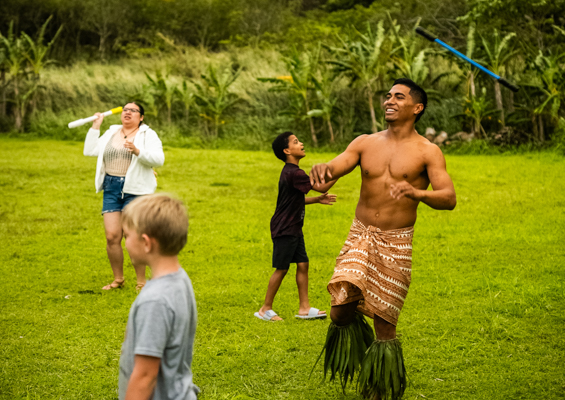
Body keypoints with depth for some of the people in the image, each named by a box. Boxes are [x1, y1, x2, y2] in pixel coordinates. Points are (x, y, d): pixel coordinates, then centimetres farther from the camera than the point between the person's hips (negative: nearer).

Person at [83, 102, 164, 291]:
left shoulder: (148, 135, 1)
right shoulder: (111, 133, 16)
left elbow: (158, 159, -12)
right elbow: (90, 151, 13)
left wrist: (137, 151, -27)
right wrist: (95, 126, 10)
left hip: (135, 191, -4)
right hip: (111, 190, 4)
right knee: (112, 237, -1)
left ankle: (141, 282, 10)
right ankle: (118, 279, 15)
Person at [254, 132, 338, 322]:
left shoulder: (291, 172, 12)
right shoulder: (294, 173, -21)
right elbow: (320, 186, -21)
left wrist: (318, 199, 15)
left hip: (294, 229, 10)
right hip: (284, 229, -10)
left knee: (302, 264, 8)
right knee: (281, 268, -3)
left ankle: (304, 308, 12)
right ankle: (265, 309, 7)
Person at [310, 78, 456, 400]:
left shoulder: (427, 152, -4)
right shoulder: (365, 143, 6)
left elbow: (449, 199, -14)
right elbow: (331, 173, -3)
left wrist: (417, 193, -35)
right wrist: (320, 169, -29)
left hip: (396, 243, -3)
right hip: (360, 237, 3)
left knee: (385, 327, 0)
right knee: (340, 312, -11)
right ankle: (355, 323, 26)